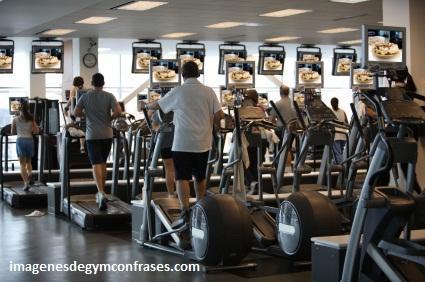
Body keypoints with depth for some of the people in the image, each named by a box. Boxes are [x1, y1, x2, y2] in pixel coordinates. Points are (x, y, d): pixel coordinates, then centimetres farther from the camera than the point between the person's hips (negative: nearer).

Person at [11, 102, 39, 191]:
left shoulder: (15, 119, 3)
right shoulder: (31, 119, 5)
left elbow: (12, 132, 10)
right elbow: (36, 131, 0)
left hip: (20, 140, -2)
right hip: (30, 140, 2)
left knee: (22, 163, 1)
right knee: (28, 161, 20)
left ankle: (26, 183, -8)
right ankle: (29, 173, -10)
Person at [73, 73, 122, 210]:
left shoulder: (85, 97, 2)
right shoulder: (109, 96, 0)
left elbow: (76, 113, 0)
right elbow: (118, 111, -11)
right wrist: (110, 118, 8)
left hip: (92, 135, -1)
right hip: (107, 134, 1)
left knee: (96, 164, -7)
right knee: (103, 163, 17)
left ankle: (101, 193, -27)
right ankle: (101, 192, 24)